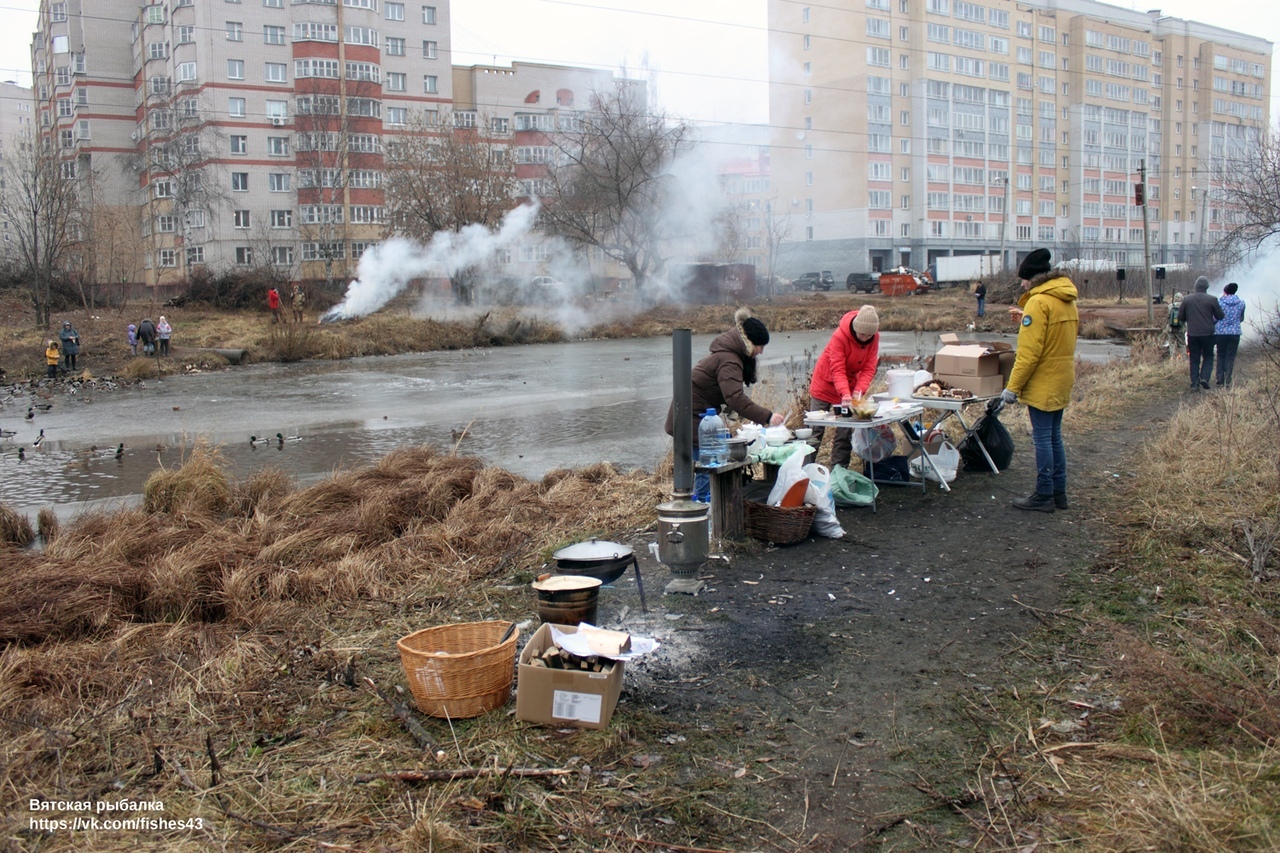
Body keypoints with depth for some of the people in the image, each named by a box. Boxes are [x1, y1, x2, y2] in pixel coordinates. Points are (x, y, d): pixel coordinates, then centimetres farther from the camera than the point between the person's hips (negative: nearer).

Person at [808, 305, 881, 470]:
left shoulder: (874, 338, -12)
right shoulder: (840, 336, -26)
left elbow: (869, 368, -13)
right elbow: (837, 369, -29)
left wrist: (858, 391, -29)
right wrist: (845, 394, -42)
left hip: (849, 387, 4)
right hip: (825, 385, -4)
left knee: (845, 433, 2)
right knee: (816, 431, -1)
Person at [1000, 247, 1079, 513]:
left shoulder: (1039, 301, -17)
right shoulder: (1067, 300, 11)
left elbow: (1029, 351, -20)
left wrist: (1013, 386, -16)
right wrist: (1025, 321, 14)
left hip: (1042, 384, -9)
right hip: (1062, 381, 9)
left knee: (1042, 438, -3)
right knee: (1054, 437, 15)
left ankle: (1044, 495, 3)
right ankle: (1058, 493, 21)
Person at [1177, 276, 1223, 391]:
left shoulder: (1187, 300, -1)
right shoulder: (1212, 299, -7)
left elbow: (1180, 317, 4)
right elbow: (1220, 316, -1)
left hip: (1192, 334, 2)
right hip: (1207, 334, -1)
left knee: (1194, 359, 8)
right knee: (1208, 357, 14)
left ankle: (1194, 383, 3)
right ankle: (1204, 377, -6)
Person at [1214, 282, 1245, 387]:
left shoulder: (1219, 302, -6)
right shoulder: (1241, 303, 1)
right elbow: (1242, 318, 12)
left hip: (1220, 332, -1)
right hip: (1235, 332, 1)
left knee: (1221, 355, 13)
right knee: (1230, 357, 5)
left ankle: (1220, 378, 6)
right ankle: (1227, 381, 0)